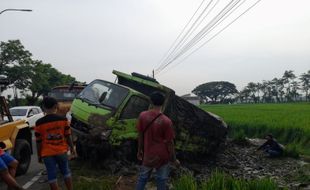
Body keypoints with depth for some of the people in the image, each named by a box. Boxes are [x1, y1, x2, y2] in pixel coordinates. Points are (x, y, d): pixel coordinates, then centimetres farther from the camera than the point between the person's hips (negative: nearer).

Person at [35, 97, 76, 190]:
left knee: (52, 175, 5)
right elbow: (68, 136, 1)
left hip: (47, 153, -1)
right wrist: (72, 148, 13)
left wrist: (39, 155, 9)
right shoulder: (63, 119, -5)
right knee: (66, 171, 18)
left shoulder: (39, 123, -7)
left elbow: (38, 141, -1)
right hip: (62, 151, 2)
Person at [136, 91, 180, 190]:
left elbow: (140, 135, 0)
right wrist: (174, 159, 0)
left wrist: (139, 150, 15)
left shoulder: (142, 115, -11)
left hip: (148, 154, 3)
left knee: (142, 177, 20)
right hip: (162, 156, -3)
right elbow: (169, 142, -13)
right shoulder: (166, 121, -21)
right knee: (161, 180, 13)